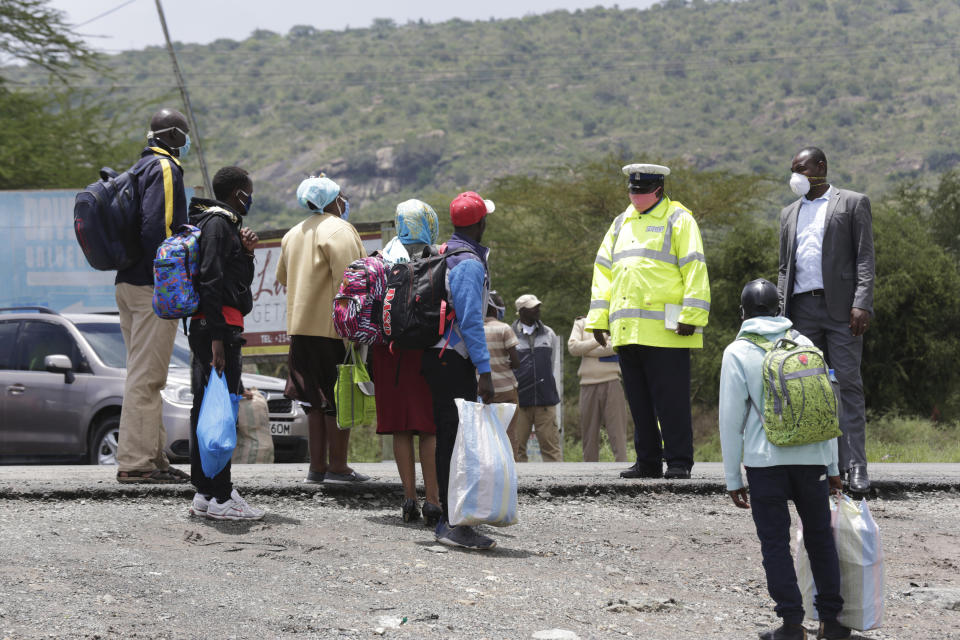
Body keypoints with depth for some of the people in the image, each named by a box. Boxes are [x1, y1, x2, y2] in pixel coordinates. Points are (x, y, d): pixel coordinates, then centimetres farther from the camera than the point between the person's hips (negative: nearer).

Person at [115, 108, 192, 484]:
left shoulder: (142, 168, 19)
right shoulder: (165, 169, -10)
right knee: (146, 376, -10)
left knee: (145, 375, 14)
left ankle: (153, 456, 20)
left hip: (130, 284, 10)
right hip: (152, 288, -10)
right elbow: (156, 229, -21)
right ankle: (135, 463, -11)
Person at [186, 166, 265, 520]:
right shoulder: (218, 224, -11)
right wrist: (217, 339, -25)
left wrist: (246, 252, 8)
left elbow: (239, 281, 26)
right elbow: (211, 282, -20)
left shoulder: (225, 224, 21)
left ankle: (204, 493, 18)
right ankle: (220, 498, -11)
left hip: (208, 327, 11)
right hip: (218, 326, -11)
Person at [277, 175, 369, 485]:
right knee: (340, 400, -2)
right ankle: (337, 467, -1)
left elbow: (283, 276, 27)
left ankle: (317, 466, 12)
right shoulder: (339, 230, -11)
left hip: (301, 327, 8)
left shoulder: (294, 234, 15)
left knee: (316, 401, 12)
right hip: (333, 326, -8)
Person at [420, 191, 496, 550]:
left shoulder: (442, 255, 16)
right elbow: (470, 321, -19)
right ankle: (455, 523, -17)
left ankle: (448, 519, 16)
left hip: (437, 357, 10)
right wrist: (485, 371, -21)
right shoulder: (469, 263, -13)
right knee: (458, 438, -12)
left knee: (448, 438, 12)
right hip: (454, 358, -10)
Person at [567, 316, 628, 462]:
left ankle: (621, 464, -13)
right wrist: (598, 341, -13)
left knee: (617, 428, -9)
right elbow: (572, 348, -2)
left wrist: (585, 350, -4)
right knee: (589, 430, 3)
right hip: (588, 384, 2)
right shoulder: (581, 324, 15)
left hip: (612, 381, -2)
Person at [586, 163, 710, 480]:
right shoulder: (621, 224, 21)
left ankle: (679, 462, -2)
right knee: (639, 401, 9)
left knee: (670, 399, -7)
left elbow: (695, 269, -6)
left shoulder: (678, 219, 2)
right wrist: (598, 318, 13)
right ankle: (647, 462, 15)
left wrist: (692, 316, -14)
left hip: (665, 331, -6)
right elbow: (603, 271, 21)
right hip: (627, 331, 6)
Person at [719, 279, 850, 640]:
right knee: (820, 536, 14)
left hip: (766, 461, -3)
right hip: (812, 458, 3)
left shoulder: (737, 353, -5)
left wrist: (732, 479, 1)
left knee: (775, 543, 4)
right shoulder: (805, 345, 5)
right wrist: (833, 467, 15)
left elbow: (731, 420, -6)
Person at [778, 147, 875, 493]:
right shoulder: (790, 213, 22)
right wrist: (781, 315, 11)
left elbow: (865, 257, -1)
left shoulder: (852, 203, 6)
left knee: (848, 383, -9)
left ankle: (854, 466, -12)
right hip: (802, 308, 5)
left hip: (841, 308, -5)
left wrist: (862, 304, -13)